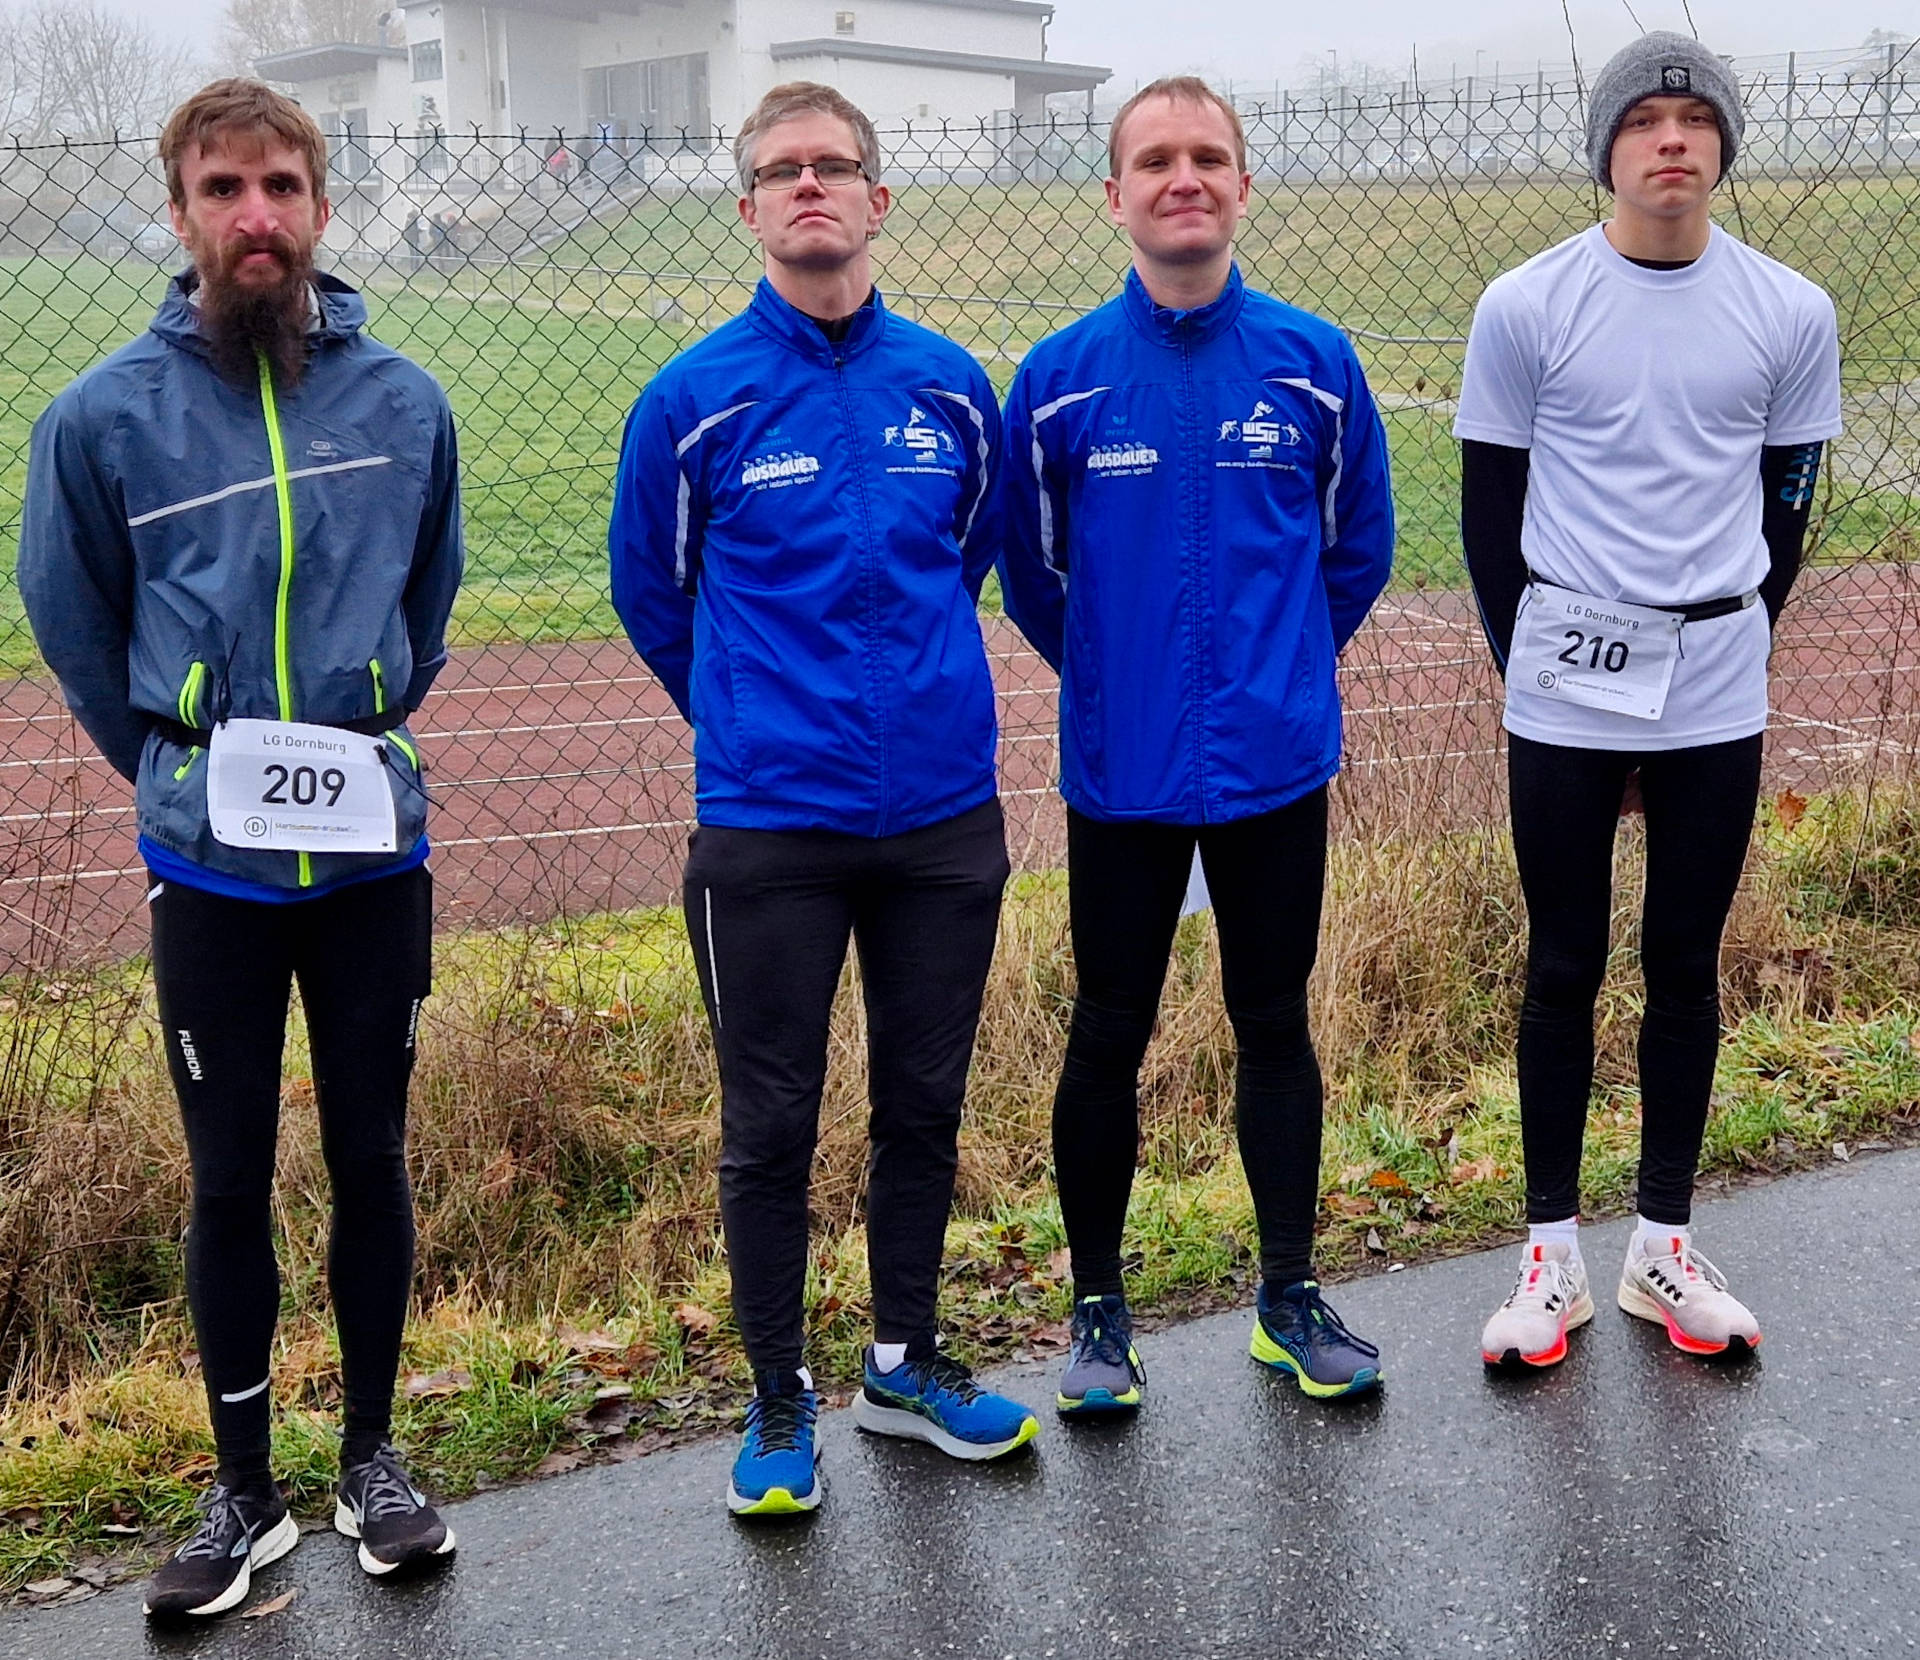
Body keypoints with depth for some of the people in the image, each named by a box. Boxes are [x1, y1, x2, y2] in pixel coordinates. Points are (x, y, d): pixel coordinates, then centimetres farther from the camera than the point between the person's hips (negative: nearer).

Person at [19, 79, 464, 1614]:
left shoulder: (405, 403, -2)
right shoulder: (105, 418, -6)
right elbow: (75, 628, 8)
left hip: (373, 847, 1)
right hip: (207, 862, -1)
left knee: (371, 1159, 11)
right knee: (232, 1181, 9)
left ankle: (373, 1456, 28)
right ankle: (246, 1492, 24)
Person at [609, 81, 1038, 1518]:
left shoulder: (952, 387, 2)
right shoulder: (695, 401, -6)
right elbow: (654, 594, 8)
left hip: (944, 809, 3)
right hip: (769, 821, -2)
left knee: (925, 1103, 14)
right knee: (771, 1125, 6)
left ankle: (907, 1361, 33)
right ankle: (781, 1401, 24)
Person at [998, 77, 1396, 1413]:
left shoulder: (1314, 363, -3)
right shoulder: (1061, 377, -5)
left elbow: (1358, 545, 9)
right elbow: (1030, 564, 7)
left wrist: (1282, 662, 11)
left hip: (1276, 763, 1)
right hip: (1121, 770, -1)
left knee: (1276, 1026, 12)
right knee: (1109, 1039, 8)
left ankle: (1292, 1297, 29)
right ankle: (1100, 1311, 24)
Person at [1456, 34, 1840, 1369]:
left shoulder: (1792, 315, 2)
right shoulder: (1526, 307, -2)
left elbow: (1785, 507, 9)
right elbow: (1490, 509, 2)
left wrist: (1721, 655, 5)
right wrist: (1536, 666, 1)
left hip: (1718, 701, 2)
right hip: (1563, 703, -1)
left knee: (1687, 968, 9)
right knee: (1565, 969, 5)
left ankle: (1665, 1245, 23)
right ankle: (1553, 1252, 17)